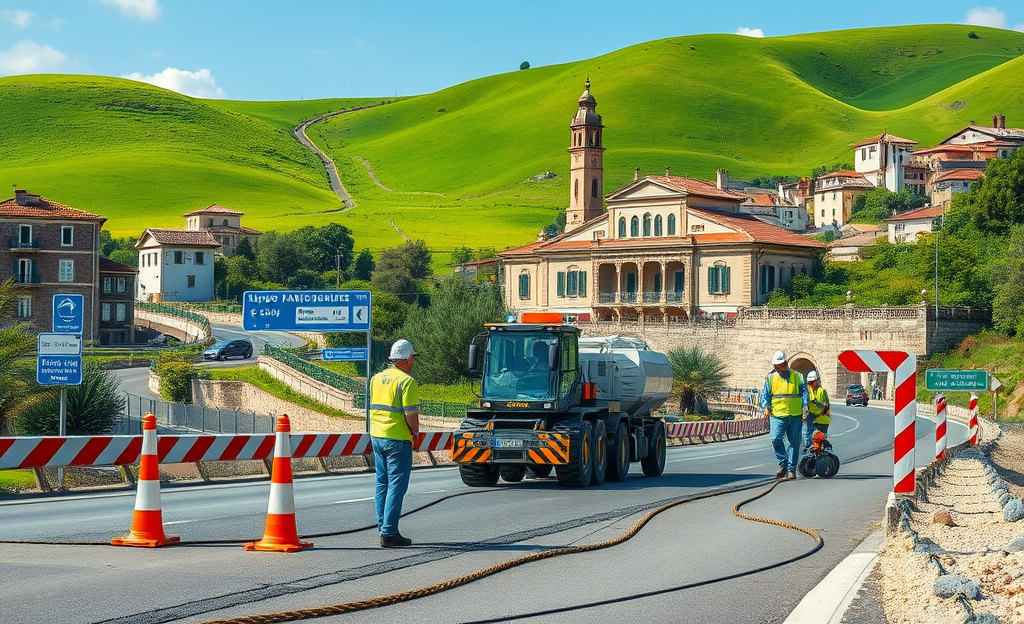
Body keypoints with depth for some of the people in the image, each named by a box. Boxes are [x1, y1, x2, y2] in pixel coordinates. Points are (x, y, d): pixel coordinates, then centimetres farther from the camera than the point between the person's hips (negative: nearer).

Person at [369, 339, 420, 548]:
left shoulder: (376, 379, 11)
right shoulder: (407, 381, -13)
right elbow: (411, 413, -18)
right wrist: (415, 431, 1)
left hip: (376, 436, 8)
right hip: (398, 438, -8)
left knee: (382, 483, 14)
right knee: (396, 486, -5)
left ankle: (383, 528, 17)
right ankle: (389, 534, -7)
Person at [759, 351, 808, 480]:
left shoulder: (797, 377, 12)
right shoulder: (771, 378, 11)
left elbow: (804, 392, 9)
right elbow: (765, 394, 10)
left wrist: (805, 406, -6)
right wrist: (766, 407, -6)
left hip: (795, 415, 1)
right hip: (777, 415, -1)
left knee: (794, 442, 2)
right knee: (776, 439, -16)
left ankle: (791, 469, 10)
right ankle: (783, 464, 0)